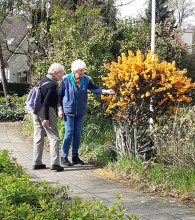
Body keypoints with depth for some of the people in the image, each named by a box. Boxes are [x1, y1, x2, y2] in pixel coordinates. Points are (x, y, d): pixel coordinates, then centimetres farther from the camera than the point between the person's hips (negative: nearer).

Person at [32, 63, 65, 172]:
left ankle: (37, 163, 19)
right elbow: (46, 102, -21)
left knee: (38, 137, 13)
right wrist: (46, 118, -20)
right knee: (54, 137, -3)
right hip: (46, 111, -9)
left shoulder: (43, 80, 11)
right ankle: (55, 163, -7)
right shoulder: (53, 85, -16)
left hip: (36, 112, 9)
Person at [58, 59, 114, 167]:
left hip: (80, 112, 4)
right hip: (68, 110, -4)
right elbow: (60, 94, -2)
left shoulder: (86, 79, -1)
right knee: (69, 133, -6)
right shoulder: (66, 79, -8)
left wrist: (105, 91, -28)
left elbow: (94, 88, -11)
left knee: (78, 134, 8)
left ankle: (75, 157, 19)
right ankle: (64, 157, 5)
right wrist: (60, 108, -4)